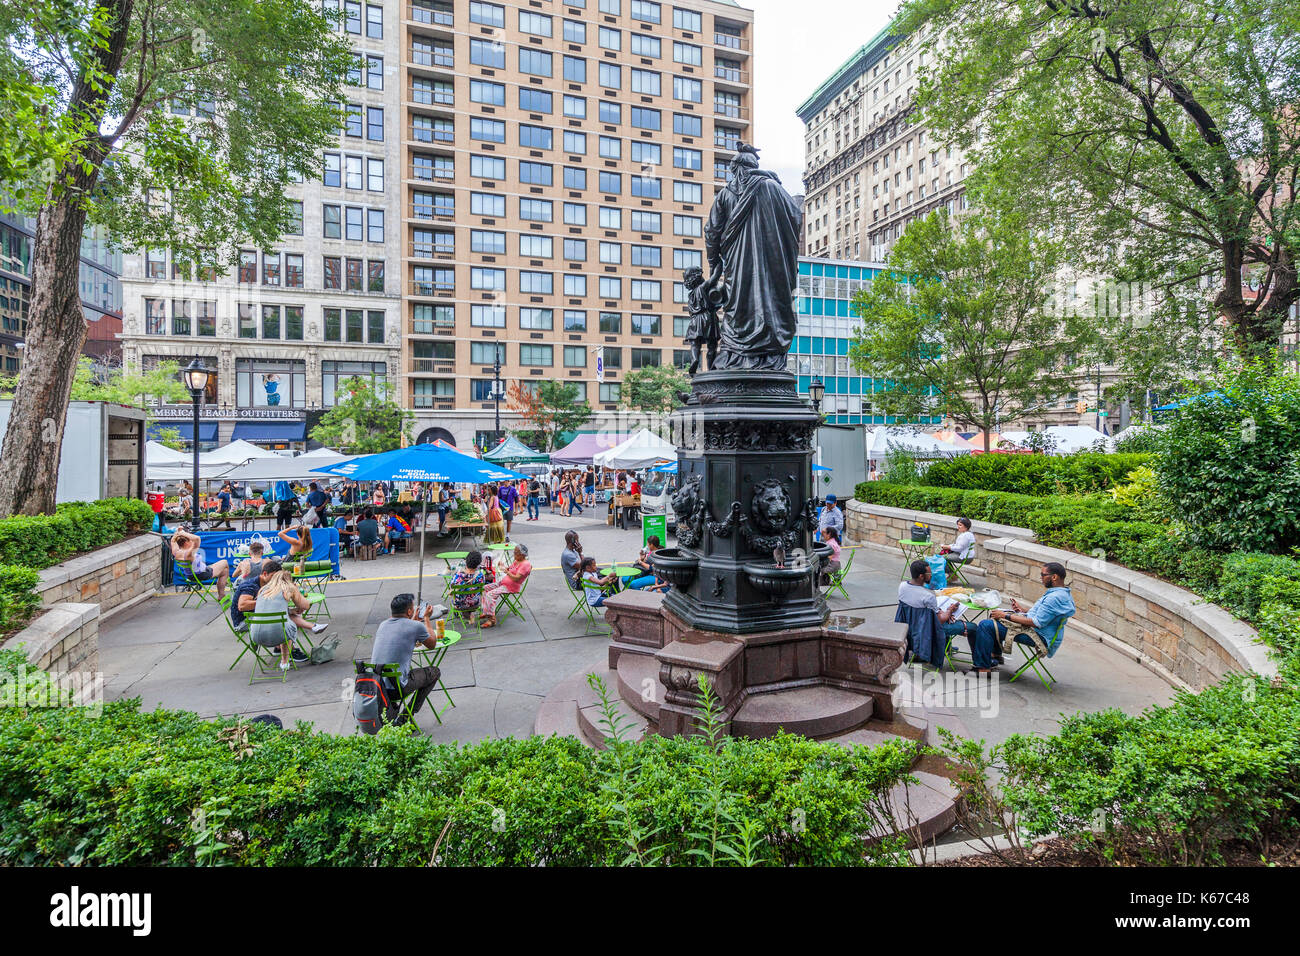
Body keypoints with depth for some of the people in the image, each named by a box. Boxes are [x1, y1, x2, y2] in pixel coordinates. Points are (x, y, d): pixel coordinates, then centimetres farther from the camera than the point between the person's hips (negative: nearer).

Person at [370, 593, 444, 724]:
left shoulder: (383, 625, 9)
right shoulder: (416, 626, -9)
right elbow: (432, 645, 11)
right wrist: (427, 618, 21)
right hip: (396, 689, -7)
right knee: (434, 672, 15)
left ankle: (390, 712, 25)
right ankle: (404, 719, 11)